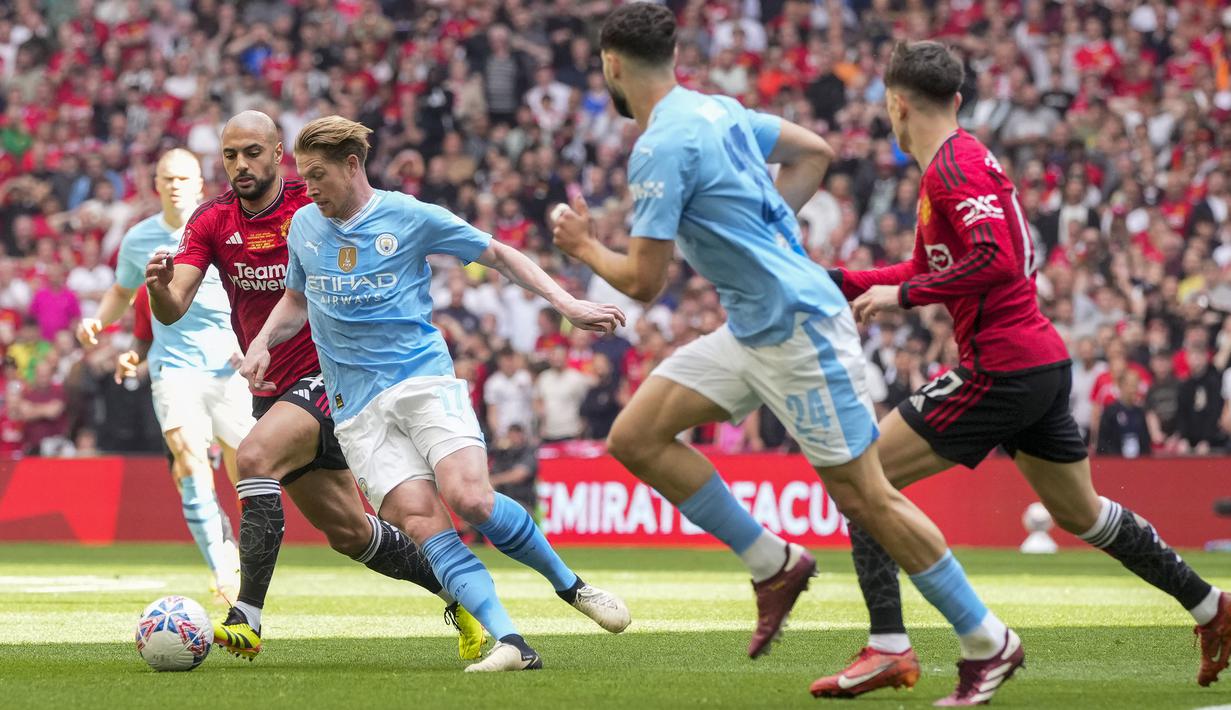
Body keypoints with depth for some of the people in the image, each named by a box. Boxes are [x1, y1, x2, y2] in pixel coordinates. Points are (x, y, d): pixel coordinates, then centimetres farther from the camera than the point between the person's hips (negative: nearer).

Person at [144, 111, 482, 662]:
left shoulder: (315, 206, -11)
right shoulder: (212, 222, -1)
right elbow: (173, 310, -11)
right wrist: (160, 286, -34)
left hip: (327, 376, -6)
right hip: (272, 390, 6)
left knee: (254, 456, -30)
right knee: (347, 531, 12)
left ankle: (247, 619, -33)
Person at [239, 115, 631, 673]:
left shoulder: (410, 218, 1)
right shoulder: (304, 227, 13)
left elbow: (497, 255, 9)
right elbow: (297, 300, 30)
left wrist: (566, 303, -1)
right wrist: (262, 342, 11)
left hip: (424, 380, -3)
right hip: (358, 410, 3)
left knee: (469, 497, -24)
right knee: (419, 518, -19)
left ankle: (569, 584, 2)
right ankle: (510, 643, -26)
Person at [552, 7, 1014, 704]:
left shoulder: (662, 148, -18)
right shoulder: (717, 109, 10)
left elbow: (643, 281, -16)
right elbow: (815, 152, 22)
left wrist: (585, 246, 4)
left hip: (799, 327, -10)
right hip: (753, 330, 10)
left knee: (866, 498, -6)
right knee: (634, 438, 3)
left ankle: (989, 640, 3)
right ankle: (774, 565, 9)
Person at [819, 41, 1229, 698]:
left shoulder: (955, 166, -12)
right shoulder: (961, 160, 17)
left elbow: (996, 260, -26)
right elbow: (928, 270, 26)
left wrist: (902, 294, -20)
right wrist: (838, 281, 20)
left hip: (1002, 367, -10)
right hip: (1043, 361, 10)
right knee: (1078, 513, 24)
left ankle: (889, 648, -13)